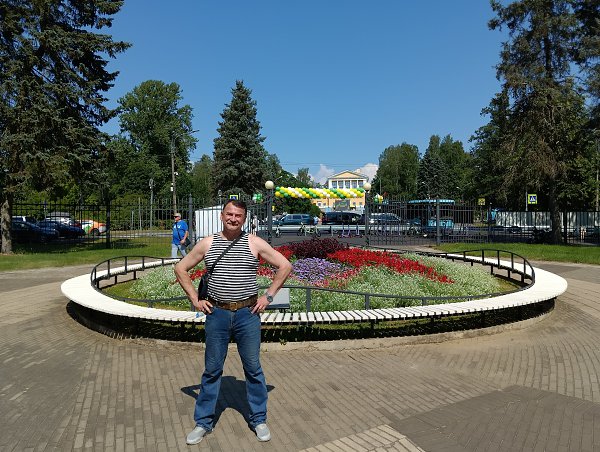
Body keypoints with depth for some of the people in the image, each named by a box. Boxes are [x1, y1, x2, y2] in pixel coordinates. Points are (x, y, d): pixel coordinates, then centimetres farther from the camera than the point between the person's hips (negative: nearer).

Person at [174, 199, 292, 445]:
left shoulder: (255, 243, -2)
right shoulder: (207, 243, 2)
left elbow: (285, 266, 2)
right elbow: (181, 269, 11)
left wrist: (268, 296, -2)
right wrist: (195, 300, 3)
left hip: (248, 314, -1)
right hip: (217, 314, 1)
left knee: (253, 369, 10)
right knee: (212, 370, 11)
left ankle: (259, 420, 27)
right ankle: (203, 422, 28)